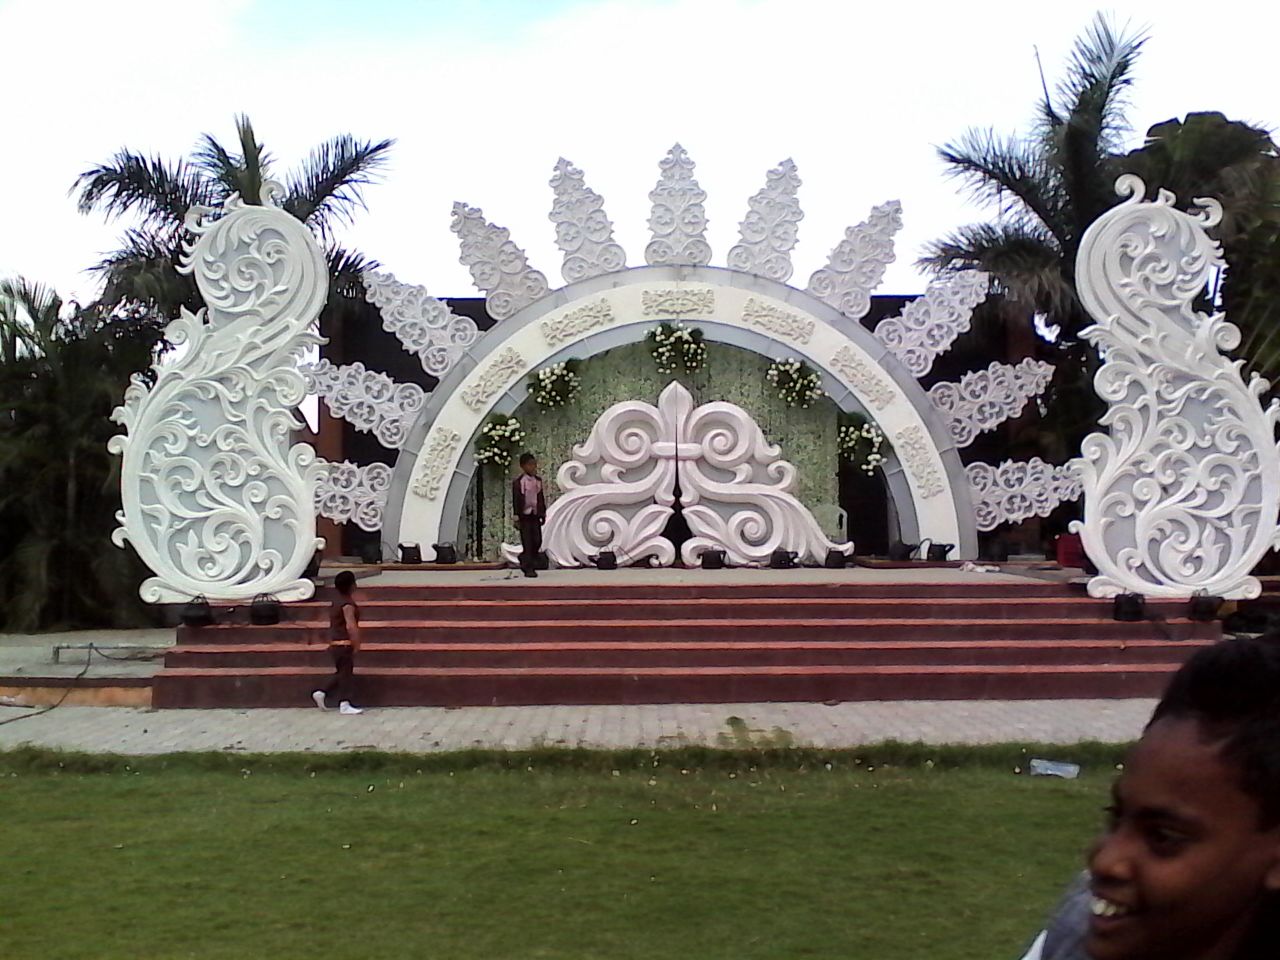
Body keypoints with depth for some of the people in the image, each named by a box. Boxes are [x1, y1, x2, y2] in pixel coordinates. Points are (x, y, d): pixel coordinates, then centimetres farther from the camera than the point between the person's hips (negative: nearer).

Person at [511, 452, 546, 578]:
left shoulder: (538, 481, 9)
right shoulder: (517, 482, -7)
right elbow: (516, 501, -8)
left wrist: (543, 514, 13)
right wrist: (516, 517, -11)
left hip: (536, 515, 5)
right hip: (525, 516, -5)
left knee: (537, 541, 4)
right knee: (527, 543, -3)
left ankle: (525, 560, 25)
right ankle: (528, 569, 3)